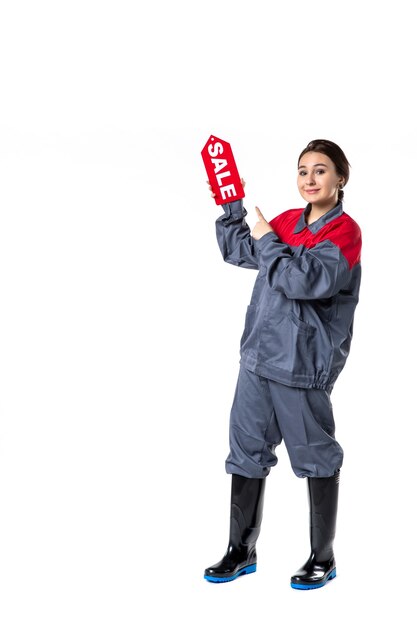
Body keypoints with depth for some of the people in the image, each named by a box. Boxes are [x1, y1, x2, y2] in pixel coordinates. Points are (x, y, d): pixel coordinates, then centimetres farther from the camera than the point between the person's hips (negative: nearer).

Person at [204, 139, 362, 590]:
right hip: (258, 354, 7)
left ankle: (323, 558, 20)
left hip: (302, 364, -7)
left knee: (315, 455, 5)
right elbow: (237, 252, 22)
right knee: (246, 447, 12)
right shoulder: (288, 221, 11)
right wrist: (231, 209, 10)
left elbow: (306, 281, -25)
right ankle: (241, 551, 25)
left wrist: (268, 242, -15)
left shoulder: (344, 231, -11)